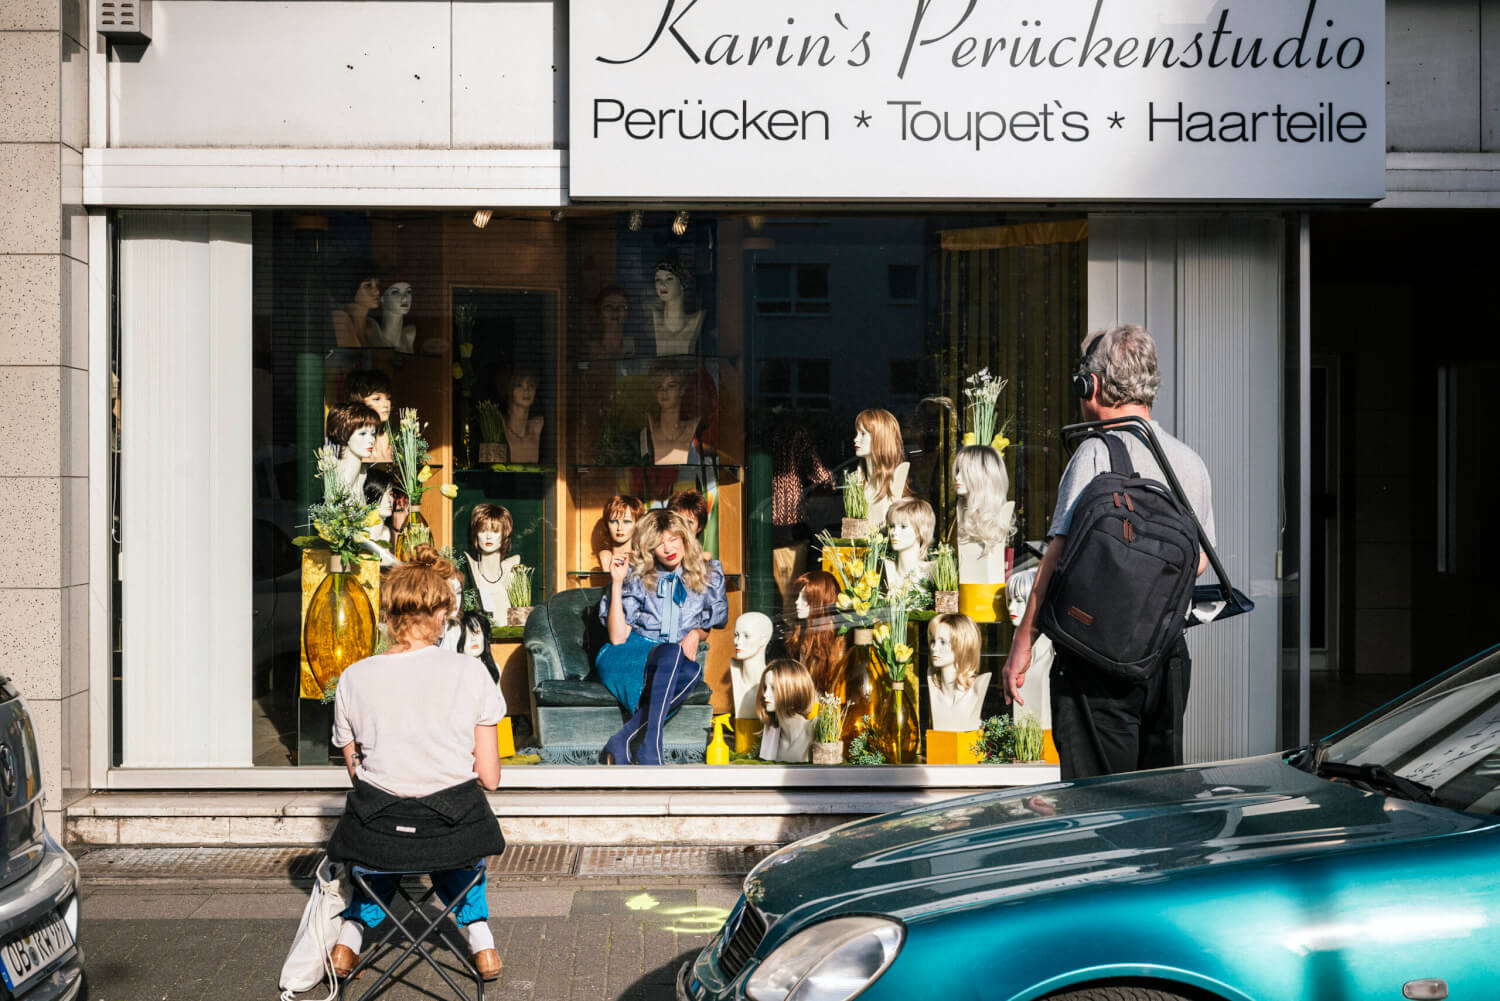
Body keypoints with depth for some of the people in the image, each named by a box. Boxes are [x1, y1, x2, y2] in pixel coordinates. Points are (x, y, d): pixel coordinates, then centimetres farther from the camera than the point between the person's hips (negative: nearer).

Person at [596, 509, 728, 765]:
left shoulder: (707, 576, 9)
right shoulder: (636, 577, 1)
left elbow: (709, 626, 21)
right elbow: (617, 638, -6)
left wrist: (696, 634, -3)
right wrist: (617, 584, -11)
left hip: (670, 666, 3)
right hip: (622, 658, -2)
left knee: (692, 671, -37)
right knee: (671, 652, -38)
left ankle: (622, 741, -38)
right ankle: (650, 750, -45)